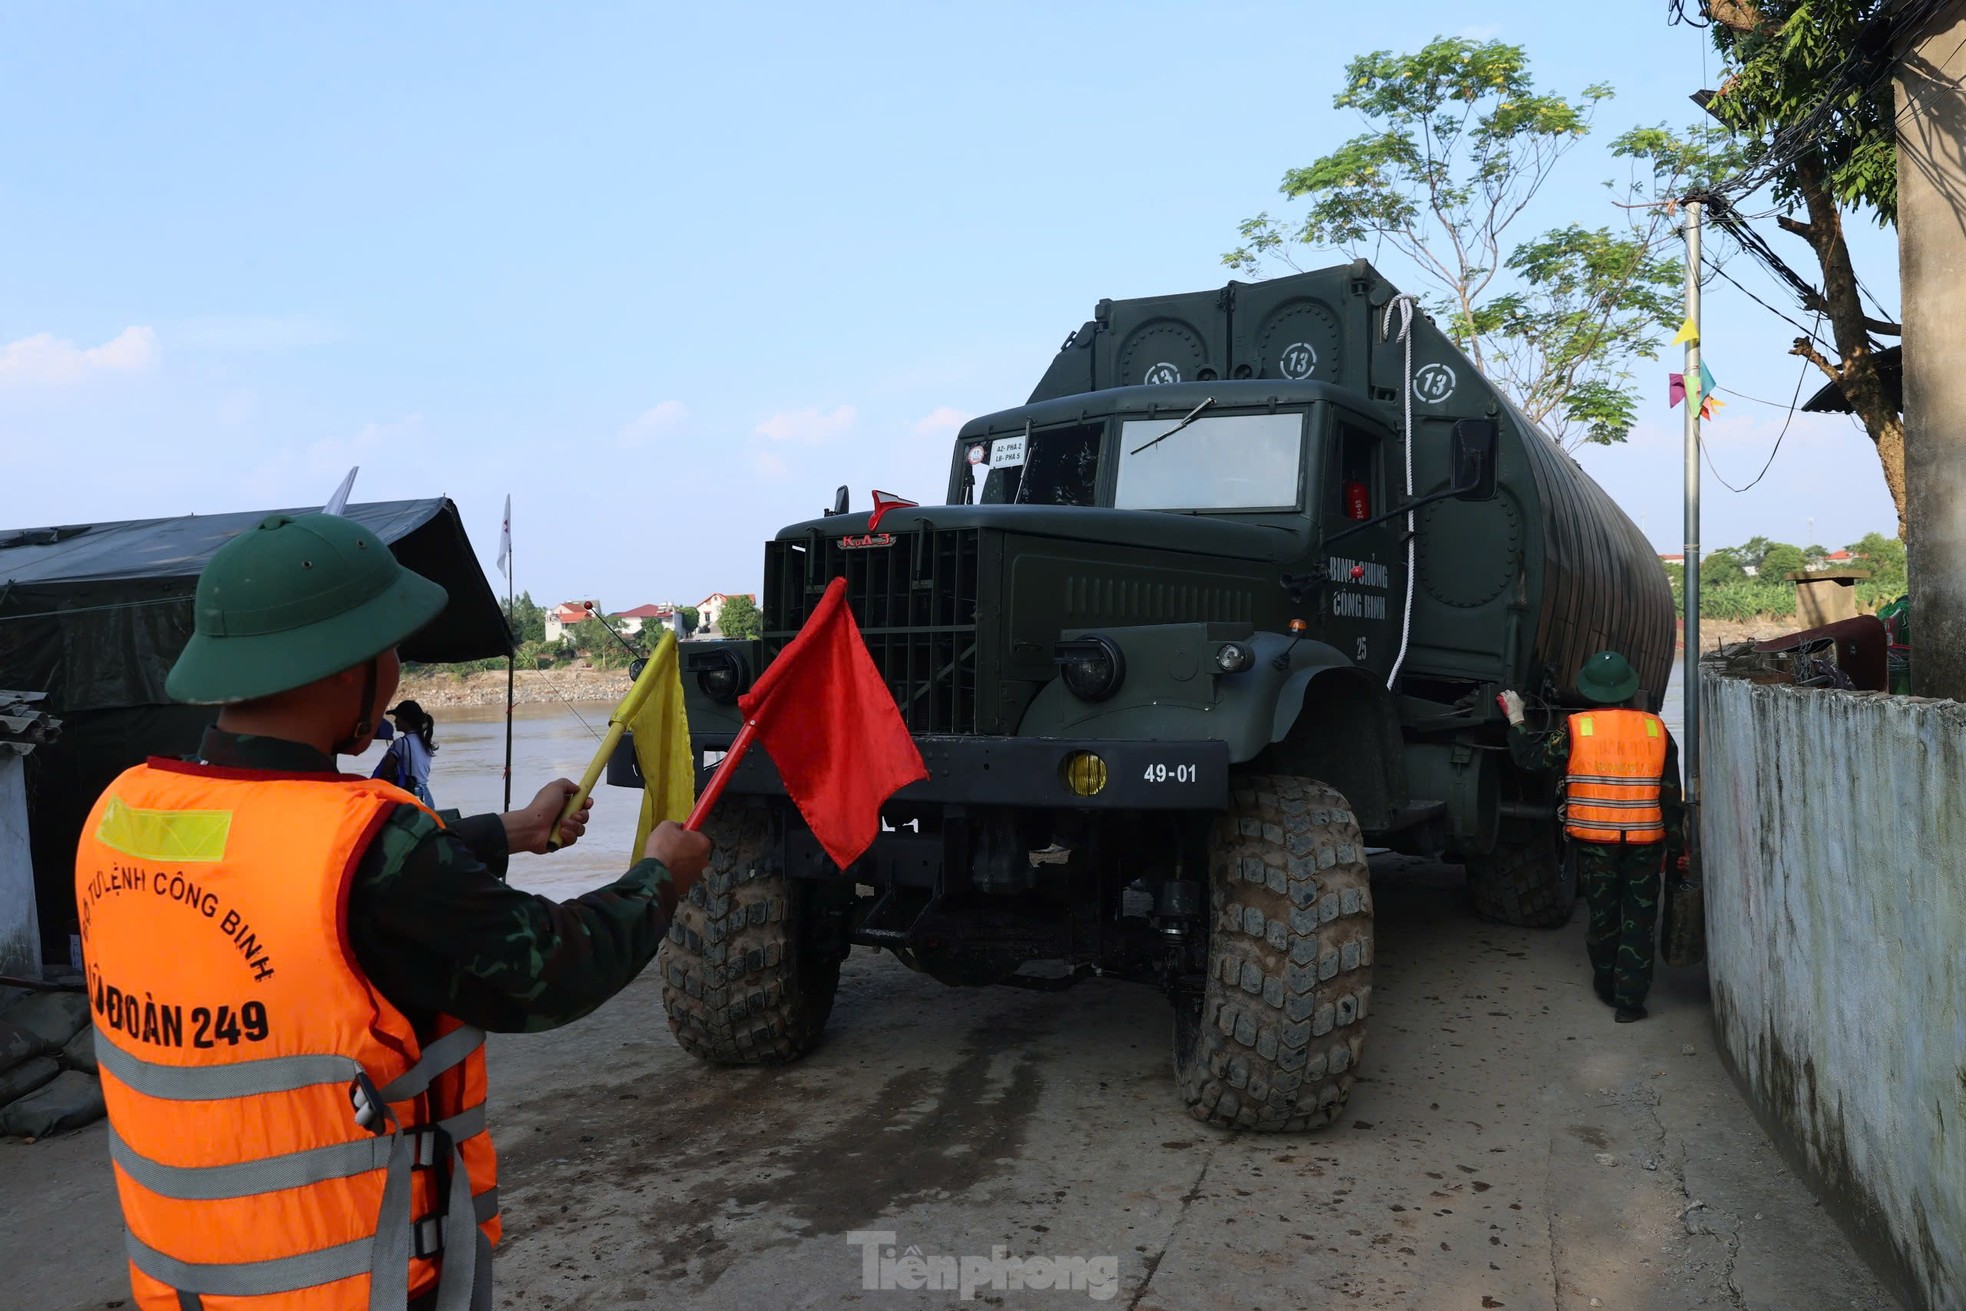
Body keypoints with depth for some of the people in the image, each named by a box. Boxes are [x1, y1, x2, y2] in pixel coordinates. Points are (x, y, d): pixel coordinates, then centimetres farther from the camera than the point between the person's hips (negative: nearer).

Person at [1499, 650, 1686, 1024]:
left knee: (1603, 914, 15)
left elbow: (1531, 757, 3)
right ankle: (1630, 1000, 7)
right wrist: (1677, 847, 12)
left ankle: (1607, 988, 29)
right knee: (1639, 919, 8)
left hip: (1594, 840, 0)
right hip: (1645, 842, 1)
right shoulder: (1655, 729, 1)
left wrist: (1516, 719, 19)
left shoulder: (1575, 728, -7)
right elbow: (1671, 795, 5)